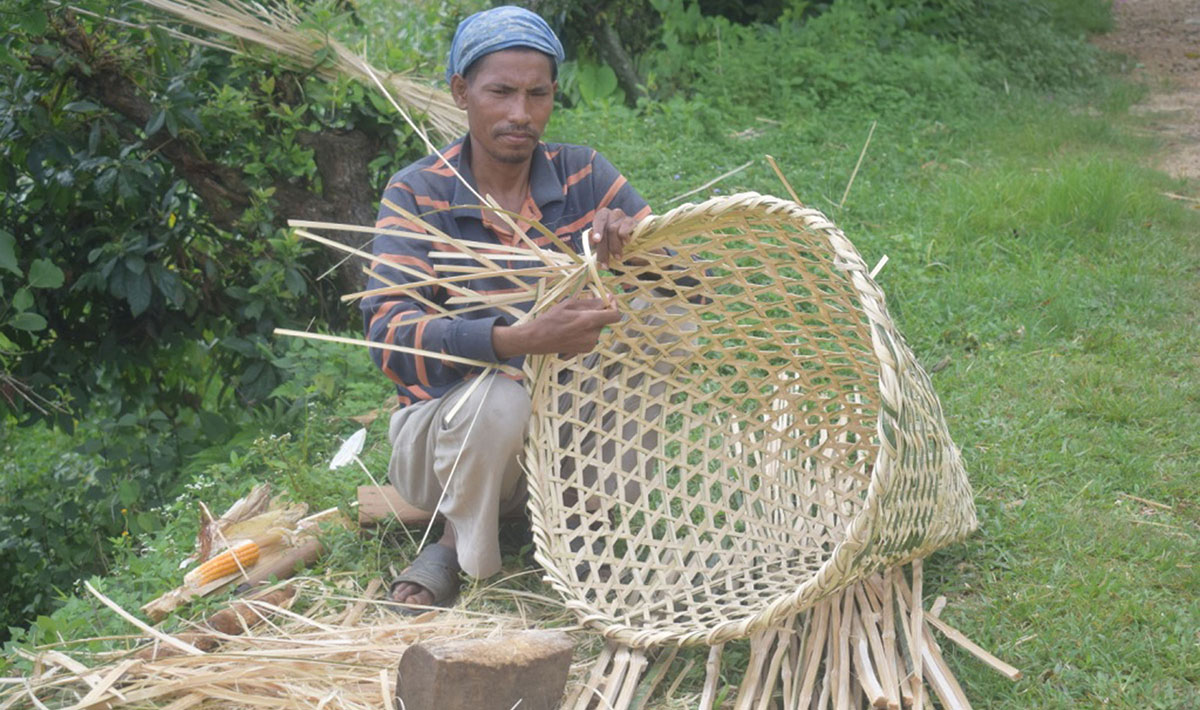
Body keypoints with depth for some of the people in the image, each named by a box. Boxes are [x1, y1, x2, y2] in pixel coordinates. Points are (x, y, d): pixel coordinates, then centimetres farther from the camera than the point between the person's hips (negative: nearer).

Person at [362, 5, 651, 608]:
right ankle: (462, 545, -5)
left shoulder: (582, 175, -4)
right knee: (497, 397, -36)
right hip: (441, 426, -3)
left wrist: (639, 245, -31)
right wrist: (523, 340, -42)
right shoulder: (418, 195, -13)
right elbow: (389, 337, -26)